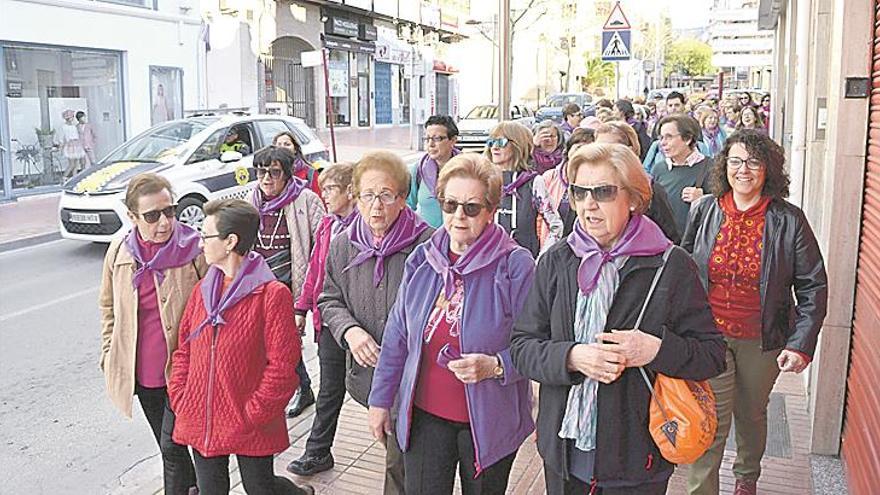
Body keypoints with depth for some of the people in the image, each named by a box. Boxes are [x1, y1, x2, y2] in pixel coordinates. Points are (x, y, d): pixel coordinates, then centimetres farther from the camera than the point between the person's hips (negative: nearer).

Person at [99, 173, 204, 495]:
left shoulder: (194, 248, -13)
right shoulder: (119, 252, -1)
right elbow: (109, 308, 13)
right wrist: (109, 356, 10)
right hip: (141, 372, 5)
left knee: (172, 446, -4)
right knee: (170, 446, 19)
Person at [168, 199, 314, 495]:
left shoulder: (272, 294, -15)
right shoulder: (202, 290, 6)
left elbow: (282, 364, -16)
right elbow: (183, 350, 11)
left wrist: (254, 413, -16)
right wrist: (180, 399, 1)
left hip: (250, 426, -6)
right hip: (201, 421, 6)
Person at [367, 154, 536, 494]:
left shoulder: (515, 264, -12)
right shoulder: (421, 260, 2)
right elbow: (398, 336, 8)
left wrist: (495, 365, -27)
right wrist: (381, 399, 11)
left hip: (488, 422, -3)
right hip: (424, 415, 3)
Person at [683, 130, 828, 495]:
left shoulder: (789, 220, -8)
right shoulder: (704, 211, -3)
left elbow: (813, 287, -5)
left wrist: (801, 344, -13)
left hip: (761, 340, 0)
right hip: (709, 335, 0)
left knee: (751, 413, 21)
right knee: (711, 423, -2)